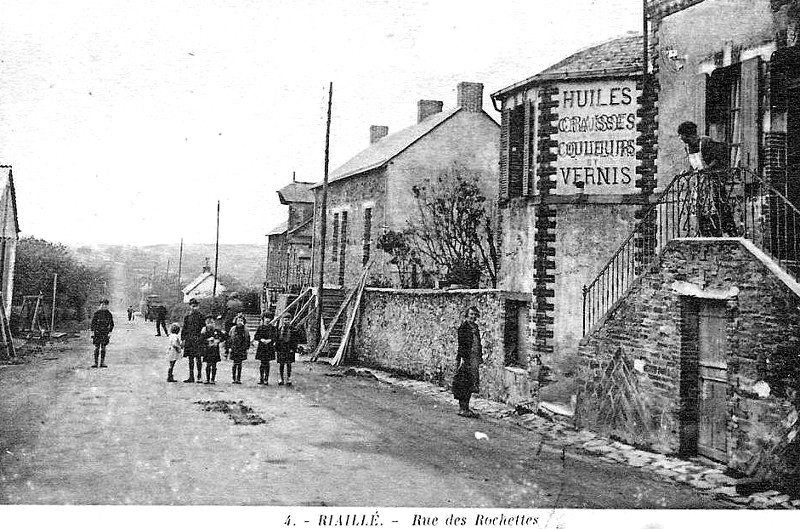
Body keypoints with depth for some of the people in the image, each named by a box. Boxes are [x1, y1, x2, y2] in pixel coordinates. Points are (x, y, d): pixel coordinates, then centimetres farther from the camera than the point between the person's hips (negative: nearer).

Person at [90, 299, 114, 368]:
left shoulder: (109, 314, 5)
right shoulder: (96, 313, -3)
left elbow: (111, 324, 13)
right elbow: (93, 323, -2)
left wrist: (110, 332, 4)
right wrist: (92, 334, -7)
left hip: (105, 333, 2)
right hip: (97, 333, -2)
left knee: (103, 348, 3)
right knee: (97, 348, -1)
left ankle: (102, 362, 7)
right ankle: (96, 362, 3)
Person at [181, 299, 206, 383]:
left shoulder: (201, 316, -1)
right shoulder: (187, 317, 11)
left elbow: (204, 328, -2)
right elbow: (184, 329, 14)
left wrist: (201, 337, -11)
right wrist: (182, 339, 9)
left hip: (198, 339, -4)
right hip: (189, 340, 4)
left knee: (198, 358, -5)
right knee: (190, 358, 8)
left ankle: (199, 377, 1)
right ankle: (191, 377, 15)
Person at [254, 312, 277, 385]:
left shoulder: (272, 327, 5)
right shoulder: (260, 327, 6)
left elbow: (275, 336, 0)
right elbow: (256, 337, 3)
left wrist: (269, 340, -16)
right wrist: (261, 339, -13)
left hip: (269, 347, 0)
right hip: (261, 347, 0)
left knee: (267, 363, 1)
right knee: (262, 363, 0)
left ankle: (266, 380, 6)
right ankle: (261, 378, 10)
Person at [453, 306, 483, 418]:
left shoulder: (475, 327, 14)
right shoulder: (463, 327, -9)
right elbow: (461, 344, -14)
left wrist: (480, 357, 16)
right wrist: (462, 358, -20)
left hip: (474, 358, 8)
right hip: (466, 358, -8)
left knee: (470, 384, 10)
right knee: (464, 383, -4)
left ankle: (466, 408, 17)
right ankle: (462, 409, 0)